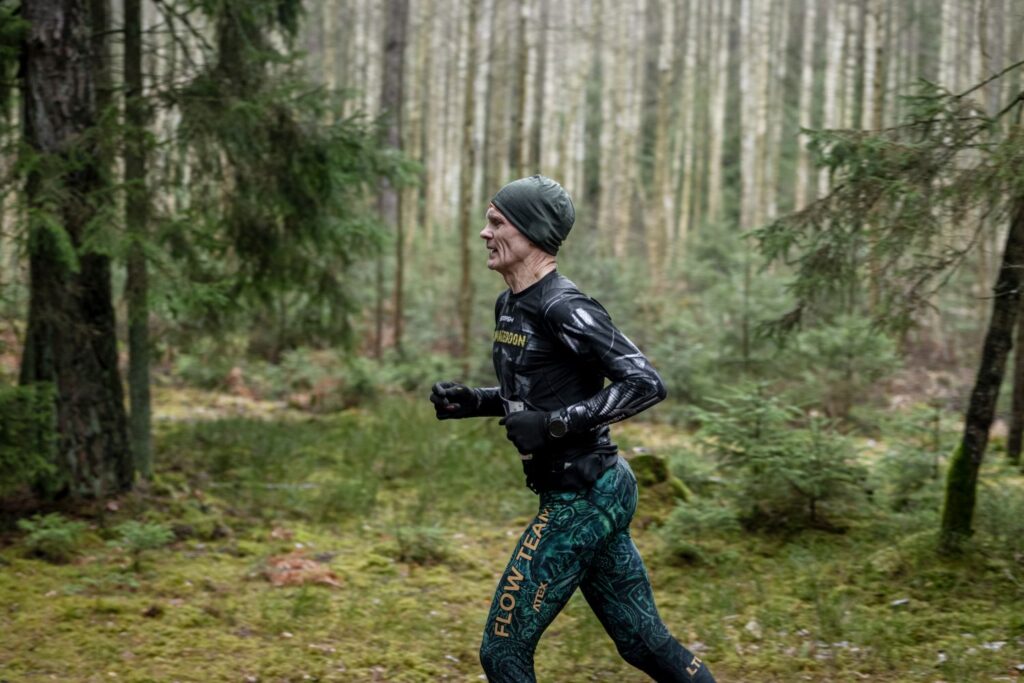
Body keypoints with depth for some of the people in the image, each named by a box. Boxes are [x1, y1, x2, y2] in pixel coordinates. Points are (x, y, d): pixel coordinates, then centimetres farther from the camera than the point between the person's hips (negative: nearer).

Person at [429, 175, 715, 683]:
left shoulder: (563, 310, -18)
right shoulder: (510, 306, 10)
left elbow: (646, 384, -22)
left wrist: (552, 424, -24)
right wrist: (472, 401, 7)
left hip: (582, 498, -9)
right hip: (592, 493, 10)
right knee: (643, 641, 16)